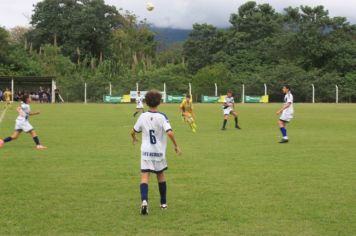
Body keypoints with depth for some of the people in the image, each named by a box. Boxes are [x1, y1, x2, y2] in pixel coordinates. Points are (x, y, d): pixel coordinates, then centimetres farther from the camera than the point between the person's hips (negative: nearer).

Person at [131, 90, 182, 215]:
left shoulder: (143, 116, -2)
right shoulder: (162, 117, -10)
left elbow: (133, 131, 9)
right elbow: (170, 133, -22)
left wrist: (134, 138, 32)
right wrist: (176, 146, -9)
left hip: (146, 151, 0)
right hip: (159, 151, 0)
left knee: (144, 176, -6)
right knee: (161, 176, 18)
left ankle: (144, 200, -30)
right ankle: (163, 203, 28)